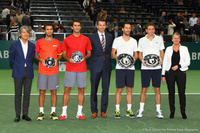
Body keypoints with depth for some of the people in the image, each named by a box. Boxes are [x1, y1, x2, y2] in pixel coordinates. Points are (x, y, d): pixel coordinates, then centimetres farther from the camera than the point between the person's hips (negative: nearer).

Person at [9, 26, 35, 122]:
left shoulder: (32, 46, 5)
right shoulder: (14, 45, -2)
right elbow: (11, 58, 8)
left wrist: (28, 66, 9)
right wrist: (17, 66, 11)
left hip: (29, 73, 2)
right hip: (18, 73, -2)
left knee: (27, 94, 5)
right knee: (18, 95, 2)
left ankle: (25, 114, 16)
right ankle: (17, 115, 11)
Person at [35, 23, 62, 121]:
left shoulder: (57, 42, 7)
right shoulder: (39, 42, 4)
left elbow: (60, 54, 14)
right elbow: (36, 54, 10)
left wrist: (56, 59, -7)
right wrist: (41, 60, -9)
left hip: (54, 71, 1)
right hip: (42, 71, -1)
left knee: (53, 91, 3)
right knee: (42, 91, 1)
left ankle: (53, 112, 12)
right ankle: (41, 112, 11)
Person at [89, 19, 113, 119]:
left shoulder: (110, 37, 11)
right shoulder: (92, 37, 3)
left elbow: (111, 49, 14)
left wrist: (107, 57, 2)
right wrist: (91, 61, -2)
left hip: (107, 65, 2)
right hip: (95, 66, -2)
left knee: (105, 89, 3)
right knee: (94, 89, 2)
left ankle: (103, 111, 12)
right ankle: (94, 111, 12)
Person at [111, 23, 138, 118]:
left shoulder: (134, 41, 12)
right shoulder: (117, 40, 4)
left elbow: (136, 54, 14)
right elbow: (112, 54, 3)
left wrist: (133, 59, -8)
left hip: (130, 68, 3)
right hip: (120, 68, -2)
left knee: (129, 89, 4)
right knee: (119, 89, -3)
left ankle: (129, 110, 11)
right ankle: (117, 110, 4)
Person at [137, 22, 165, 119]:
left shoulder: (159, 39, 8)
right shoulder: (141, 40, 7)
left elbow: (161, 52, 11)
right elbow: (140, 53, 10)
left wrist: (161, 60, -7)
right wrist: (142, 61, -9)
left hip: (157, 67, 1)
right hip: (145, 68, 0)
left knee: (157, 89, 2)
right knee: (144, 89, 1)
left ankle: (158, 111, 9)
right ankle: (141, 110, 10)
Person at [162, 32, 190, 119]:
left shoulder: (184, 49, 6)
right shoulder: (168, 49, 9)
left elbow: (188, 62, 2)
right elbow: (165, 62, 9)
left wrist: (178, 65, -13)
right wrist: (163, 75, 4)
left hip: (181, 72, -1)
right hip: (169, 72, 1)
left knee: (182, 92, -4)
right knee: (171, 92, 3)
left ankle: (183, 112, 7)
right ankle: (172, 112, 12)